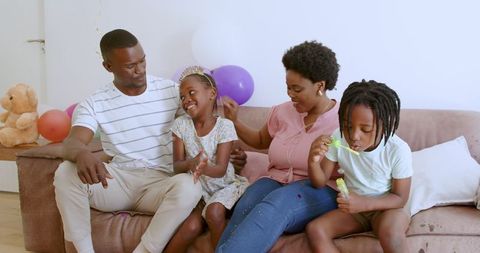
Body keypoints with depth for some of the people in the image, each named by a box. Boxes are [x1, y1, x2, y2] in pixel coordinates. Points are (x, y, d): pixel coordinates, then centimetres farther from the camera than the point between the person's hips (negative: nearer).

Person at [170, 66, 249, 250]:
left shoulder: (224, 126, -13)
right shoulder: (180, 124, -5)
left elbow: (221, 169, -19)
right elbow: (176, 165, -10)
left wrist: (204, 167, -42)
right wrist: (190, 164, -34)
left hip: (223, 185, -2)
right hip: (196, 187, 2)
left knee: (214, 213, -30)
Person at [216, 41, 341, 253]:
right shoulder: (283, 112, 9)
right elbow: (261, 141, 28)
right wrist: (233, 121, 11)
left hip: (320, 190, -4)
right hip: (277, 182, 4)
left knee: (277, 203, -39)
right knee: (245, 208, -32)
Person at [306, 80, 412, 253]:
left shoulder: (398, 150, -22)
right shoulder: (338, 139, -14)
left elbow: (400, 197, -12)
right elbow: (320, 183, -4)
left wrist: (364, 203, -29)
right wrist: (313, 161, -27)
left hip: (386, 207, -4)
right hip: (354, 207, 4)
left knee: (390, 231, -38)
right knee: (314, 229, -19)